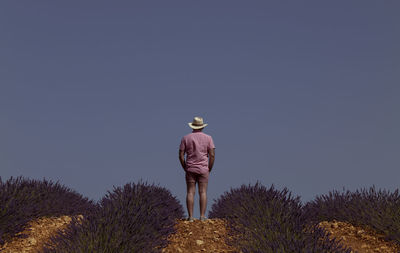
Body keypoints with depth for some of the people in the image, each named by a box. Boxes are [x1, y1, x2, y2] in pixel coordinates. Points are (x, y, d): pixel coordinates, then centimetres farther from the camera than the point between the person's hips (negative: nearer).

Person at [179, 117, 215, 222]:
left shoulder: (186, 138, 2)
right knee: (203, 193, 1)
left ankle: (190, 217, -2)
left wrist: (185, 169, 9)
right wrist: (209, 169, 5)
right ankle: (202, 216, -2)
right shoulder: (208, 138, 0)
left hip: (190, 169, 1)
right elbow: (212, 155, -5)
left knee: (190, 193, 2)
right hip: (203, 169, 0)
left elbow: (181, 155, -1)